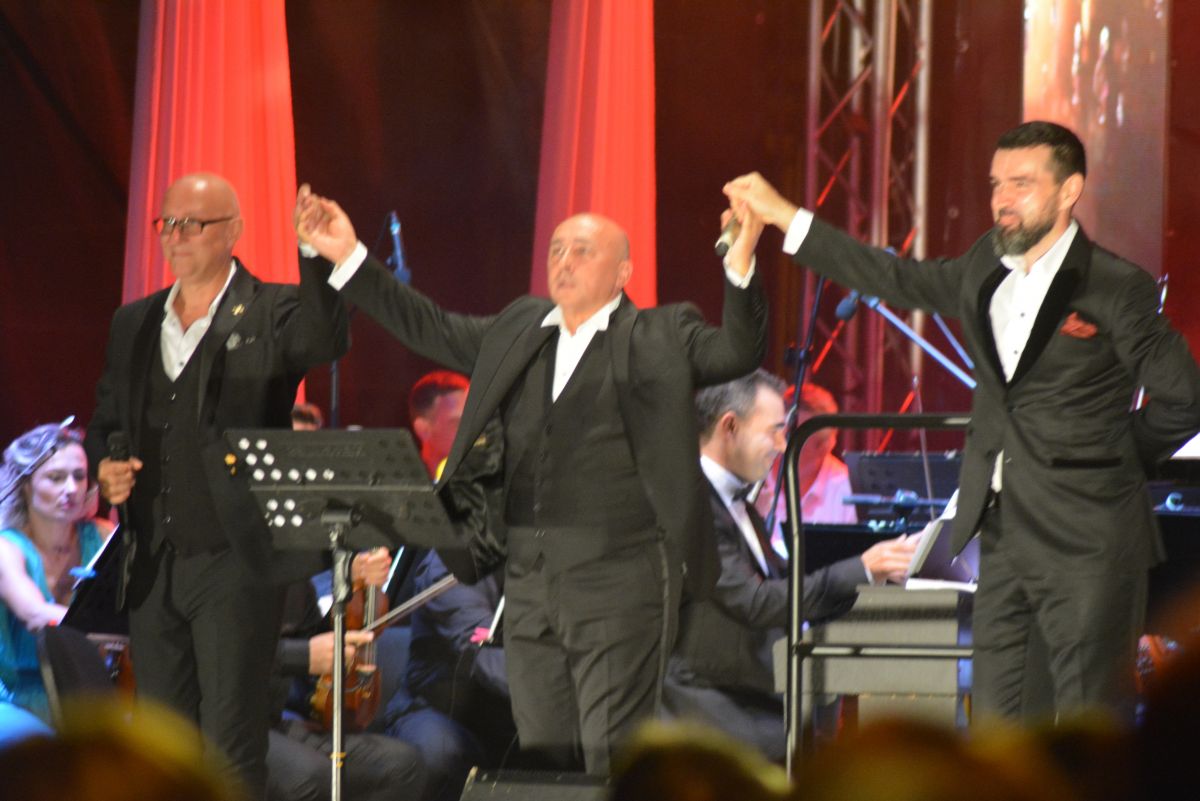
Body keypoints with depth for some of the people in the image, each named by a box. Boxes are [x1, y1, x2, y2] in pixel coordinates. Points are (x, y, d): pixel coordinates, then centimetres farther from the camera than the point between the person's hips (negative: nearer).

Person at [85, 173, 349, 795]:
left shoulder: (272, 314, -1)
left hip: (235, 562, -6)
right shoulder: (134, 324, 16)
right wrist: (104, 467, 2)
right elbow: (105, 421, 24)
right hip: (153, 567, 6)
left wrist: (315, 257, -36)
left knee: (231, 745, -7)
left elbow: (324, 341, -23)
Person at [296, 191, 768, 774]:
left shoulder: (661, 337, 2)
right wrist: (349, 258, 19)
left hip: (619, 576, -6)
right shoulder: (519, 329, 17)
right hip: (529, 577, 6)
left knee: (613, 759, -9)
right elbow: (430, 330, 23)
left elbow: (736, 352, -12)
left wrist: (740, 264, -27)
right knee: (540, 755, 10)